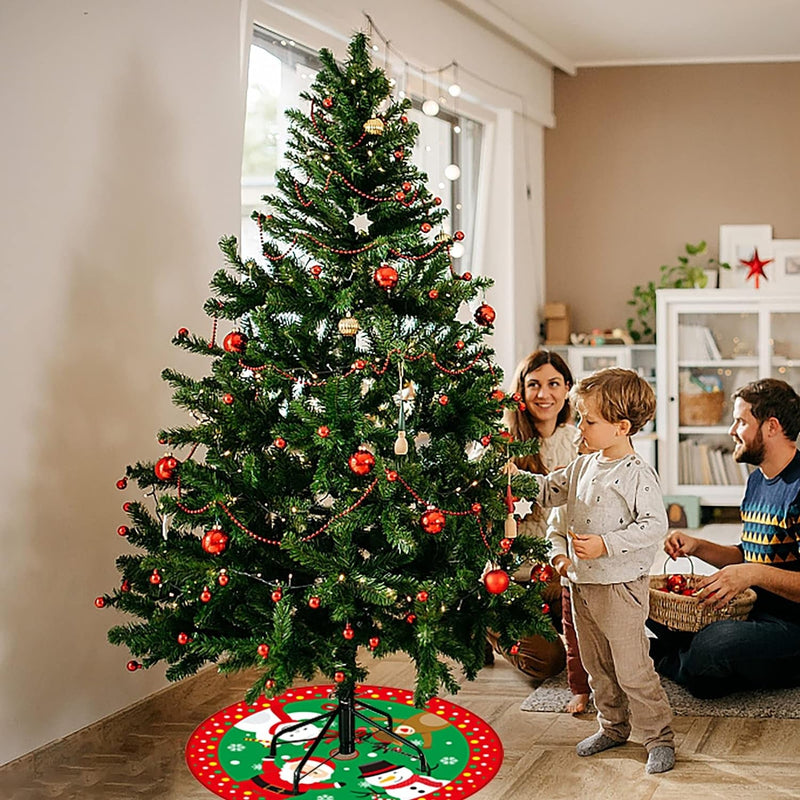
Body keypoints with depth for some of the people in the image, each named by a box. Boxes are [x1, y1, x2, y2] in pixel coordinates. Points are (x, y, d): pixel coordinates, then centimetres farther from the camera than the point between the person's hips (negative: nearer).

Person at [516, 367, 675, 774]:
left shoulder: (638, 474, -16)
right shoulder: (583, 466, 7)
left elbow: (654, 525, -20)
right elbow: (548, 491, 17)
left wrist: (604, 545, -25)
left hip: (621, 586, -8)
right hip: (582, 583, 8)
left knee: (632, 669, -1)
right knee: (596, 666, 18)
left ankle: (659, 737, 13)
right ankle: (613, 727, 34)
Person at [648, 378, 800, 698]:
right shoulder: (757, 481, 13)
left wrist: (755, 573, -31)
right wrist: (698, 547, 6)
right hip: (756, 612, 9)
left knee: (714, 644, -32)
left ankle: (660, 658, -2)